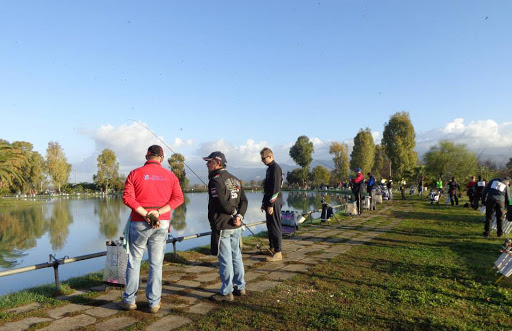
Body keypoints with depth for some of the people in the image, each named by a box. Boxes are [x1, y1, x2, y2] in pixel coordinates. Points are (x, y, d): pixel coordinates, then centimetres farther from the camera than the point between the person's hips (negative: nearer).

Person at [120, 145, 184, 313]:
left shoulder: (135, 173, 0)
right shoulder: (170, 176, 5)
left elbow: (127, 197, -12)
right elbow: (178, 198, -6)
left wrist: (146, 214, -14)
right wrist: (158, 213, -13)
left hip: (139, 223, -1)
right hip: (162, 224, 1)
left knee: (134, 262, 13)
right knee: (156, 263, 8)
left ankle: (129, 300, 21)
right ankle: (154, 303, 14)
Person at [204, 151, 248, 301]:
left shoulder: (215, 180, -14)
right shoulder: (235, 179, 13)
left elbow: (223, 203, -22)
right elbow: (244, 201, 6)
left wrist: (234, 213, -5)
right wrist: (239, 215, -7)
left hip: (222, 227, -8)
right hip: (236, 227, 8)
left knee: (225, 259, 0)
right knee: (236, 256, 16)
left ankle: (226, 292, 10)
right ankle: (240, 287, 27)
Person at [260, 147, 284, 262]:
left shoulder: (275, 168, -14)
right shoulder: (269, 168, 17)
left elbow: (276, 188, -21)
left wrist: (271, 204, -22)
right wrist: (264, 203, 21)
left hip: (274, 202, -10)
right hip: (269, 202, 10)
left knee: (275, 226, -7)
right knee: (270, 226, 16)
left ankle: (278, 253, -3)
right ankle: (272, 247, 28)